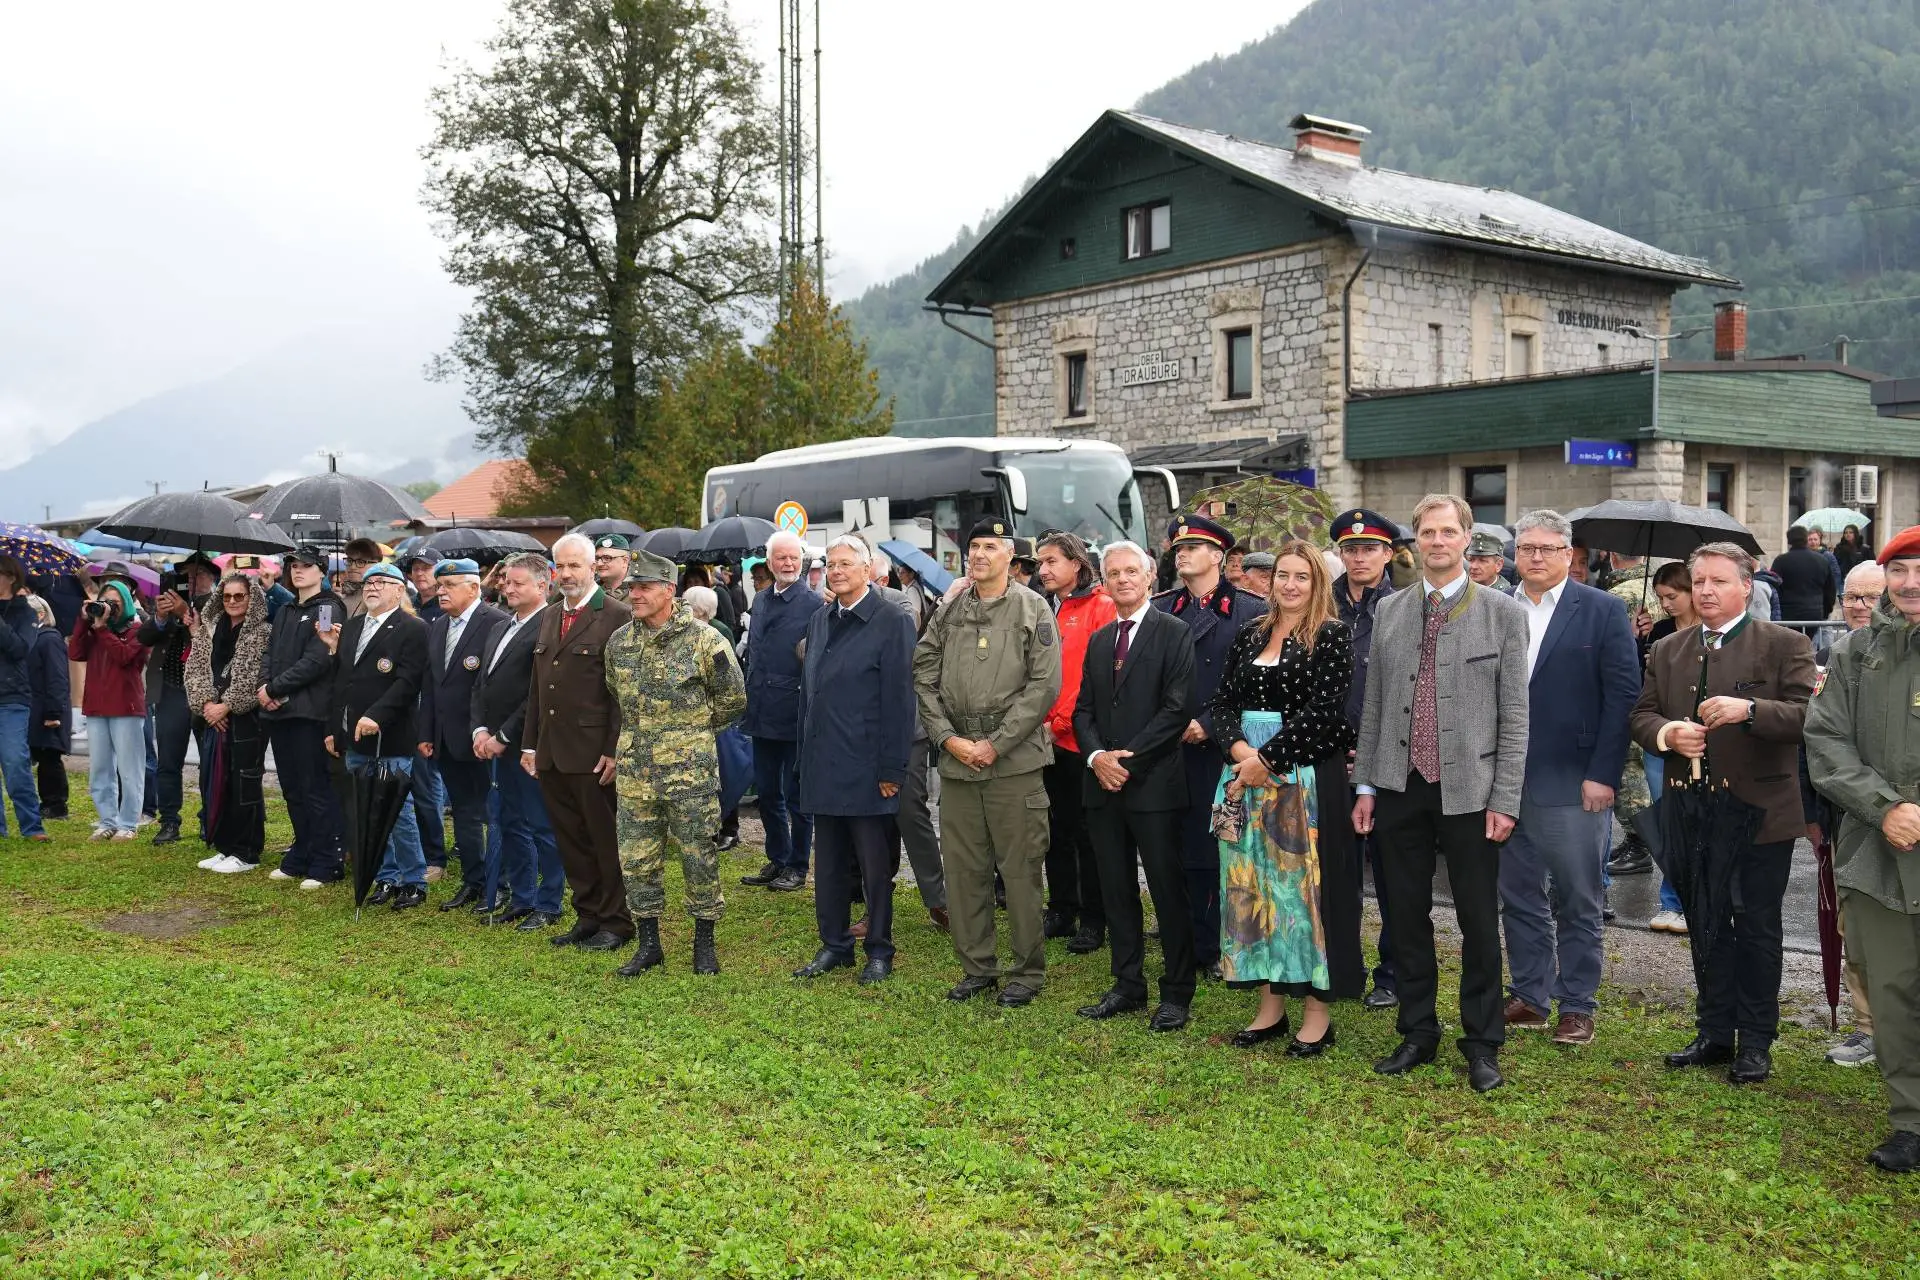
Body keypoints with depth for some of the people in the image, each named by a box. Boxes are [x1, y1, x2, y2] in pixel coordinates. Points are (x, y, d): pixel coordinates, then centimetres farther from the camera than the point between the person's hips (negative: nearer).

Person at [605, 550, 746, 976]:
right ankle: (648, 944, 20)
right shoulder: (619, 642, 7)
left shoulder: (703, 639, -9)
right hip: (634, 770, 5)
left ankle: (704, 942, 17)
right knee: (637, 859, 8)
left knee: (699, 857, 3)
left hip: (690, 770, -5)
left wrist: (691, 730, 5)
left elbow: (732, 698, -1)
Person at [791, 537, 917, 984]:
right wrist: (806, 757, 13)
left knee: (876, 866, 4)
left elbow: (899, 699, -12)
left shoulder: (892, 621, -9)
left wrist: (891, 768, -15)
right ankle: (834, 945, 25)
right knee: (829, 863, 13)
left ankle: (879, 951, 16)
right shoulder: (820, 621, 12)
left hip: (866, 768, -6)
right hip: (824, 768, 6)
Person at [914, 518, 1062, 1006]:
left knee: (1020, 869, 1)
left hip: (1014, 762, -4)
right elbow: (925, 677, 9)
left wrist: (996, 744, -11)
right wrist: (948, 738, -3)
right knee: (963, 869, 9)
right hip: (956, 760, 4)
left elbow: (1045, 684, -8)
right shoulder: (949, 612, 10)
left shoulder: (1033, 609, -2)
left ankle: (1027, 971, 14)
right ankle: (977, 967, 22)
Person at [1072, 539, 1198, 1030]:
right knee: (1117, 891, 11)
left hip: (1153, 783, -6)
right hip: (1104, 785, 6)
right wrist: (1097, 756, -5)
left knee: (1169, 891, 0)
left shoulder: (1174, 634, -4)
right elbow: (1083, 709, 13)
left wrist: (1128, 756, -15)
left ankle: (1177, 992, 9)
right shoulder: (1098, 640, 15)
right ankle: (1128, 985, 21)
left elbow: (1177, 709, -12)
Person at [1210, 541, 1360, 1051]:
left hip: (1306, 775, -5)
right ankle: (1271, 1004, 18)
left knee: (1306, 883, -1)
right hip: (1247, 772, 6)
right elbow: (1225, 700, 8)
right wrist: (1239, 749, -11)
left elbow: (1324, 709, -14)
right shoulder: (1251, 634, 11)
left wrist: (1267, 757, -16)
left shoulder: (1333, 635, -5)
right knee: (1255, 884, 8)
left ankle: (1317, 1012, 9)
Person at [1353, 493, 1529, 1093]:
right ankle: (1417, 1033, 25)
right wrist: (1365, 784, 6)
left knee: (1478, 920, 5)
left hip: (1469, 791, -3)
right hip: (1399, 789, 3)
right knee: (1408, 915, 11)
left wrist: (1505, 798, -8)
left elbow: (1515, 713, -4)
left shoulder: (1503, 613, -2)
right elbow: (1374, 703, 10)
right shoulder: (1389, 611, 8)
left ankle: (1483, 1044, 19)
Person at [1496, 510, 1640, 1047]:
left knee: (1578, 902, 6)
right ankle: (1529, 997, 24)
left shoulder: (1602, 612, -2)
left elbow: (1623, 695, -6)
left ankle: (1577, 1006, 17)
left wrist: (1603, 774, -12)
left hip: (1572, 782, -3)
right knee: (1519, 898, 12)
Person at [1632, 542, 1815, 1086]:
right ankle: (1715, 1034, 25)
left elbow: (1808, 716, -14)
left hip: (1760, 812, -4)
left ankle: (1755, 1042, 16)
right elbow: (1641, 715, 10)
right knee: (1706, 927, 13)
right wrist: (1665, 732, -12)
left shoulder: (1785, 646, -4)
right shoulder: (1667, 651, 10)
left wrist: (1750, 710, -29)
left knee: (1757, 930, 5)